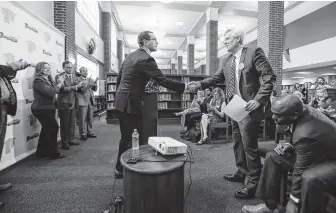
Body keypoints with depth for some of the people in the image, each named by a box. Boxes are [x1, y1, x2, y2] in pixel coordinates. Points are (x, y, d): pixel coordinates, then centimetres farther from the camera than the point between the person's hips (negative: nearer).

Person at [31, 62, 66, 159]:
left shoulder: (48, 80, 15)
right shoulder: (38, 81, -13)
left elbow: (55, 89, 10)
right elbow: (50, 92, -25)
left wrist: (60, 83, -6)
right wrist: (60, 84, -16)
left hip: (48, 108, 9)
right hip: (42, 109, -9)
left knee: (47, 129, 14)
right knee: (53, 128, -8)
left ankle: (41, 152, 27)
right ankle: (54, 153, 2)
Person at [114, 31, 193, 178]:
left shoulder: (130, 56, 13)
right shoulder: (146, 59, -15)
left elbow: (119, 78, 18)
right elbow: (162, 81, -20)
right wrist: (185, 87, -12)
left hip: (121, 101, 10)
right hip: (131, 103, -10)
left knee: (126, 137, 17)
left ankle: (120, 169, 30)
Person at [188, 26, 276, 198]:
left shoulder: (254, 52, -10)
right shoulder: (227, 59, 12)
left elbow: (269, 77, -15)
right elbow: (217, 77, 12)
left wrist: (258, 100, -24)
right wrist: (200, 84, -2)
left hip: (248, 108, -8)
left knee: (249, 146, -1)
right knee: (237, 143, 19)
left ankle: (252, 184, 15)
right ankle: (241, 173, 39)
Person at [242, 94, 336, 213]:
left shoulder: (306, 134, -37)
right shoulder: (303, 110, -11)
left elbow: (301, 170, -27)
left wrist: (294, 201, -16)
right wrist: (289, 145, -11)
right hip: (319, 151, 9)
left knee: (310, 178, -39)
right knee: (272, 157, -3)